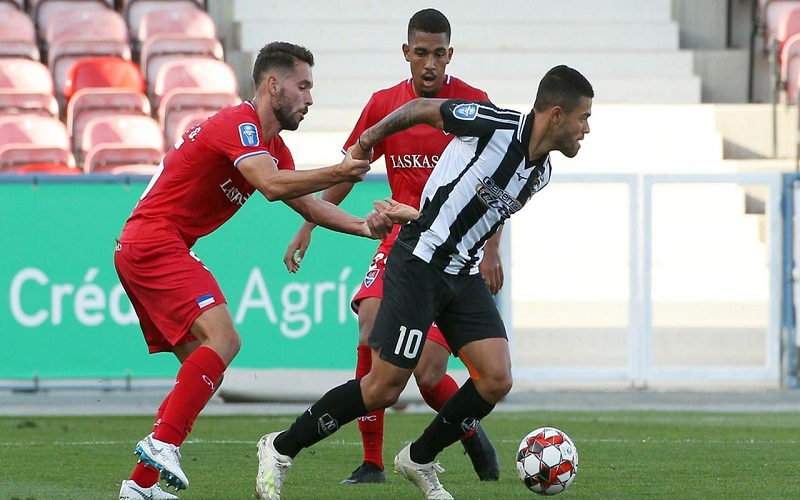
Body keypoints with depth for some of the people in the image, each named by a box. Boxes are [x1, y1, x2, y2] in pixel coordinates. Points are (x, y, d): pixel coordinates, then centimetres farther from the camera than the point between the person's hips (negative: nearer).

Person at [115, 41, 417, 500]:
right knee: (222, 338, -24)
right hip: (155, 243, -11)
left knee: (203, 365, 10)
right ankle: (163, 442, -28)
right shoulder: (240, 125, -14)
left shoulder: (273, 146, 18)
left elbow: (308, 204, 16)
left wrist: (362, 227, 1)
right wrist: (337, 175, -33)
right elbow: (272, 186, -29)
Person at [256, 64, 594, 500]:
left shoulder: (540, 172, 6)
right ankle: (281, 450, 9)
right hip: (420, 264, -7)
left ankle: (419, 460, 14)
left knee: (496, 379, -8)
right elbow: (424, 109, -4)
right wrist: (371, 137, 6)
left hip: (463, 275, 7)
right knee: (384, 388, -7)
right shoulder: (496, 125, -18)